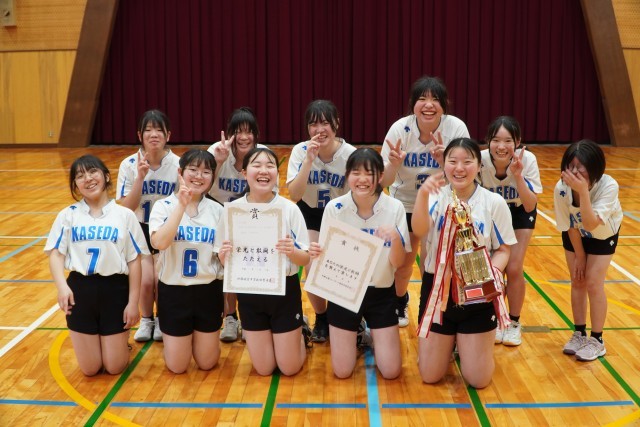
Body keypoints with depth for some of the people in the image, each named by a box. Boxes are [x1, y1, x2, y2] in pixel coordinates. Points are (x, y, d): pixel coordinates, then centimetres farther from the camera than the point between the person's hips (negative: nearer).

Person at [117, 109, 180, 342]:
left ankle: (162, 319, 14)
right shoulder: (129, 165, -11)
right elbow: (127, 208, -16)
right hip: (141, 229, 1)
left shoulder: (178, 165, -13)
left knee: (161, 279, -18)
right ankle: (146, 319, 12)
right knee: (145, 279, -18)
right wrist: (140, 177, -25)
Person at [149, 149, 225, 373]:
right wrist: (182, 206, -29)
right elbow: (160, 242, -27)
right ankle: (178, 338, 39)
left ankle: (199, 336, 41)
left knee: (206, 363, 11)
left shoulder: (217, 210, -1)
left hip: (208, 290, 2)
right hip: (173, 290, -2)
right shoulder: (164, 206, -8)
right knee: (177, 366, 9)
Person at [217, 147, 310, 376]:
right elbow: (224, 260, 1)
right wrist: (224, 254, -22)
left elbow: (305, 259, -8)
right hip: (249, 293, 2)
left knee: (290, 368, 7)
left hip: (285, 290, -2)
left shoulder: (290, 209, -12)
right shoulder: (233, 209, -7)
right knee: (264, 369, 11)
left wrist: (292, 252, -30)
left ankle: (300, 332, 38)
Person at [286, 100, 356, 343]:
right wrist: (309, 160, -36)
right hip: (310, 213, 1)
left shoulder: (350, 154, -20)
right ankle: (321, 318, 13)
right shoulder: (300, 151, -19)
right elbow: (294, 196, -29)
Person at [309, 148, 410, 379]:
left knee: (391, 371, 2)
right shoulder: (334, 208, -14)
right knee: (342, 372, 3)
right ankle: (355, 334, 35)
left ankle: (371, 336, 34)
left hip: (381, 293, 1)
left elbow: (398, 263, -12)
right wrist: (316, 252, -30)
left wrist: (396, 238, -33)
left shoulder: (395, 208, -13)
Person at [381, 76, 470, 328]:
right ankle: (400, 303, 43)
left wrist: (445, 161, -40)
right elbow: (384, 182, -19)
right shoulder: (400, 129, -22)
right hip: (405, 203, 1)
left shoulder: (456, 128, -23)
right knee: (404, 261, 12)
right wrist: (394, 164, -40)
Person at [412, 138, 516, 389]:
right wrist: (422, 194, -42)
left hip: (478, 294, 0)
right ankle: (447, 343, 37)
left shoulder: (494, 202, -5)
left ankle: (464, 342, 34)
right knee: (430, 376, 6)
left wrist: (491, 272, -19)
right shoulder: (436, 197, -6)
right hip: (438, 289, 0)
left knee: (478, 380, 3)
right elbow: (419, 231, -26)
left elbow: (503, 250, 1)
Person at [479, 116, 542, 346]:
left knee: (514, 269, -10)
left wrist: (518, 175, -42)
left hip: (520, 212, -1)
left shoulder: (527, 160, -31)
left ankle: (514, 322, 12)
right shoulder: (481, 160, -31)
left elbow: (530, 206, -30)